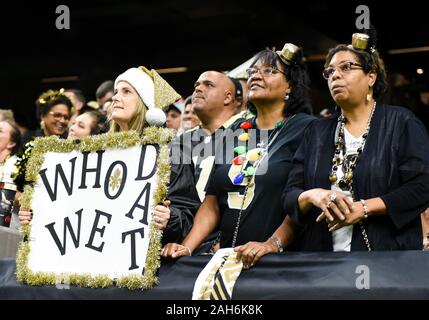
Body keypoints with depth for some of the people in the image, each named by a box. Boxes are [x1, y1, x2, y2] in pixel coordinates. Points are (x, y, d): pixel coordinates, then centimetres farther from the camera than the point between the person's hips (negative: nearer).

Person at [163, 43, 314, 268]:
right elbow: (213, 201, 15)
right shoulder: (235, 133, 18)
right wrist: (187, 247, 1)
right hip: (231, 257, 5)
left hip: (282, 258, -5)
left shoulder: (305, 129, 1)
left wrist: (274, 244, -22)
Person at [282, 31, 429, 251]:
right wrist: (312, 196, -15)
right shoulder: (317, 132, 11)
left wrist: (364, 208, -18)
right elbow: (289, 196, 6)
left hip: (386, 251, -3)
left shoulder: (401, 123, 0)